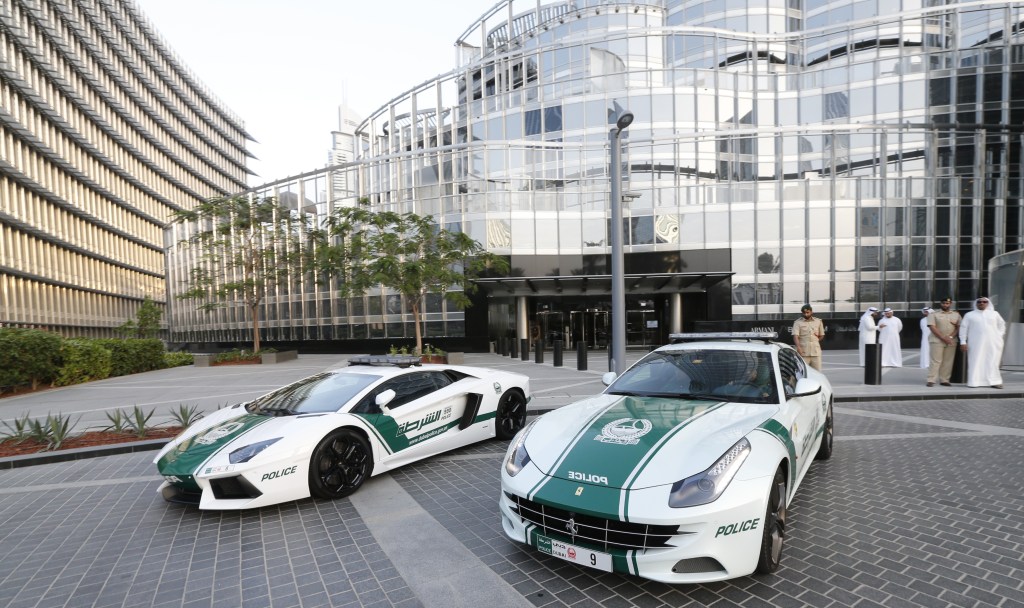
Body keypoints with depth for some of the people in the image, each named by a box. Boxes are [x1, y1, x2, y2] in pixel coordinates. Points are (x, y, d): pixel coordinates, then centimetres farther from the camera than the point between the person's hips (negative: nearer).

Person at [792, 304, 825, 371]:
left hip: (816, 352, 3)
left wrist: (815, 342, 5)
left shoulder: (818, 321, 10)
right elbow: (795, 336, -13)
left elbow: (821, 335, 20)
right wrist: (798, 347, -28)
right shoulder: (798, 322, -1)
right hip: (803, 352, -3)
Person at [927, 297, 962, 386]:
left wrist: (950, 337, -10)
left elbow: (958, 327, 6)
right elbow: (932, 327, -7)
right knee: (935, 361, -7)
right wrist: (943, 338, -14)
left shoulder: (956, 314, 12)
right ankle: (931, 380, -8)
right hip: (936, 340, -4)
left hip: (951, 341, 4)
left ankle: (944, 380, 8)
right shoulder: (934, 314, 1)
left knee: (948, 361, 3)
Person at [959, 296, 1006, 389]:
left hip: (993, 343, 2)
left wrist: (999, 335, 10)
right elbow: (963, 328, 2)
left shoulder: (994, 314, 12)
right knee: (976, 362, -5)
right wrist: (963, 342, -5)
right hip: (976, 343, -2)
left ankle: (994, 382, 6)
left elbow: (1002, 324, 23)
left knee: (993, 362, 2)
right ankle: (974, 382, -4)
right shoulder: (969, 315, 4)